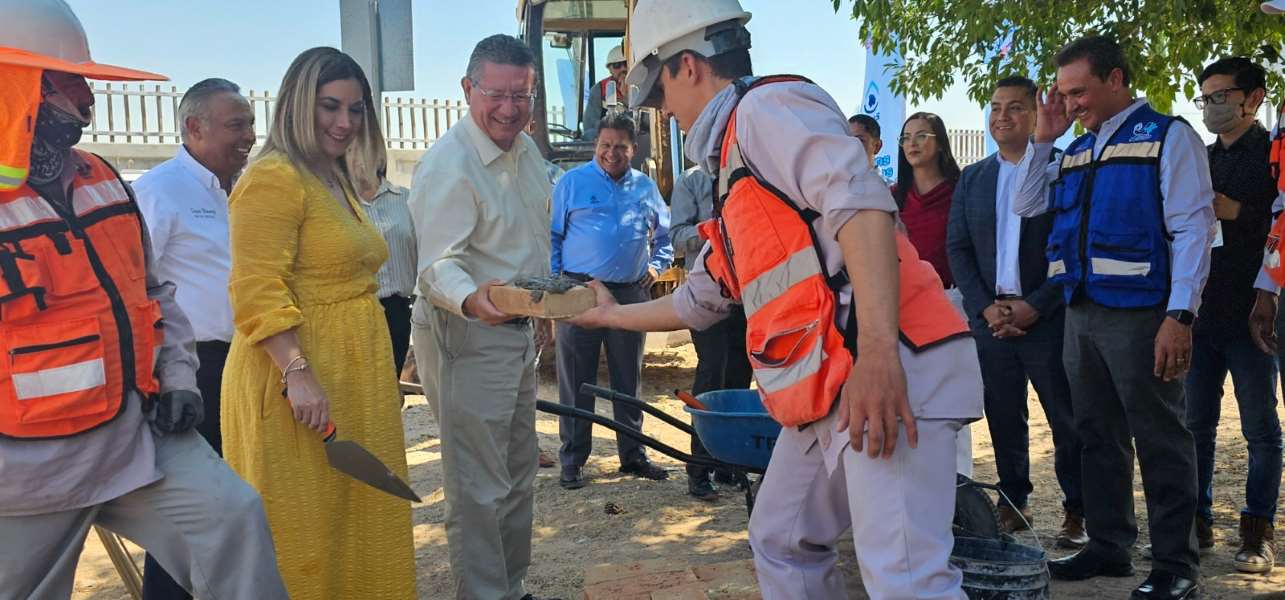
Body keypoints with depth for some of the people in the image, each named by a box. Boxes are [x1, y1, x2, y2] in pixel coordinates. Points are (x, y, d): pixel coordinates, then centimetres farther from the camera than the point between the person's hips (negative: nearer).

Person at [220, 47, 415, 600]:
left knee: (358, 518, 15)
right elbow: (257, 293, -21)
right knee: (305, 530, 0)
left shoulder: (338, 180, 17)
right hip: (301, 380, -9)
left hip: (353, 378, 9)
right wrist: (298, 374, -28)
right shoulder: (274, 178, -12)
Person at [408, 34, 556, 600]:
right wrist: (471, 299, -48)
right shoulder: (448, 164, -20)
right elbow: (436, 262, -28)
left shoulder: (527, 150, 7)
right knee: (478, 487, -5)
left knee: (518, 473, 19)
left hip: (520, 335, 9)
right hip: (466, 337, -9)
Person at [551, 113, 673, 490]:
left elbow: (665, 234, 24)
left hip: (631, 294, 3)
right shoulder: (572, 183, 2)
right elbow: (552, 235, 3)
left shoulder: (646, 188, 12)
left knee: (629, 380, 11)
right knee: (576, 381, 1)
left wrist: (657, 265, 9)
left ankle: (632, 455, 22)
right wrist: (554, 281, -6)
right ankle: (572, 461, 10)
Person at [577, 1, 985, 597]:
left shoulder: (766, 104, -3)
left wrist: (876, 352, -31)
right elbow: (697, 301, 37)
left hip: (886, 370, -11)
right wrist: (612, 314, 48)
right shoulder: (735, 166, 27)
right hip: (829, 390, 11)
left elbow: (861, 200, -21)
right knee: (782, 540, 19)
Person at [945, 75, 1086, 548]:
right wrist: (985, 308, -4)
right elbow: (957, 248, 9)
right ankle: (1013, 504, 20)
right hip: (991, 316, 4)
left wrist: (1035, 306, -13)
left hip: (1046, 316, -4)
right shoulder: (972, 178, 12)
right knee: (1003, 417, 9)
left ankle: (1076, 510, 13)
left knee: (1067, 419, 2)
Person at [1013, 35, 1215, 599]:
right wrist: (1043, 136, 7)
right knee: (1098, 435, 14)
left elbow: (1193, 229, -11)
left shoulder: (1168, 137, -4)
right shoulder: (1077, 149, 15)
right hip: (1082, 314, 7)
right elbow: (1026, 205, 16)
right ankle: (1107, 546, 25)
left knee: (1159, 438, 0)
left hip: (1139, 314, -7)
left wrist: (1180, 316, -18)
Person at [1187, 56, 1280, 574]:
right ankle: (1197, 523, 17)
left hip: (1249, 312, -5)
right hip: (1199, 311, 6)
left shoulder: (1271, 154, -1)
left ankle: (1257, 532, 9)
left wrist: (1238, 212, -17)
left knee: (1260, 427, 2)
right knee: (1196, 424, 9)